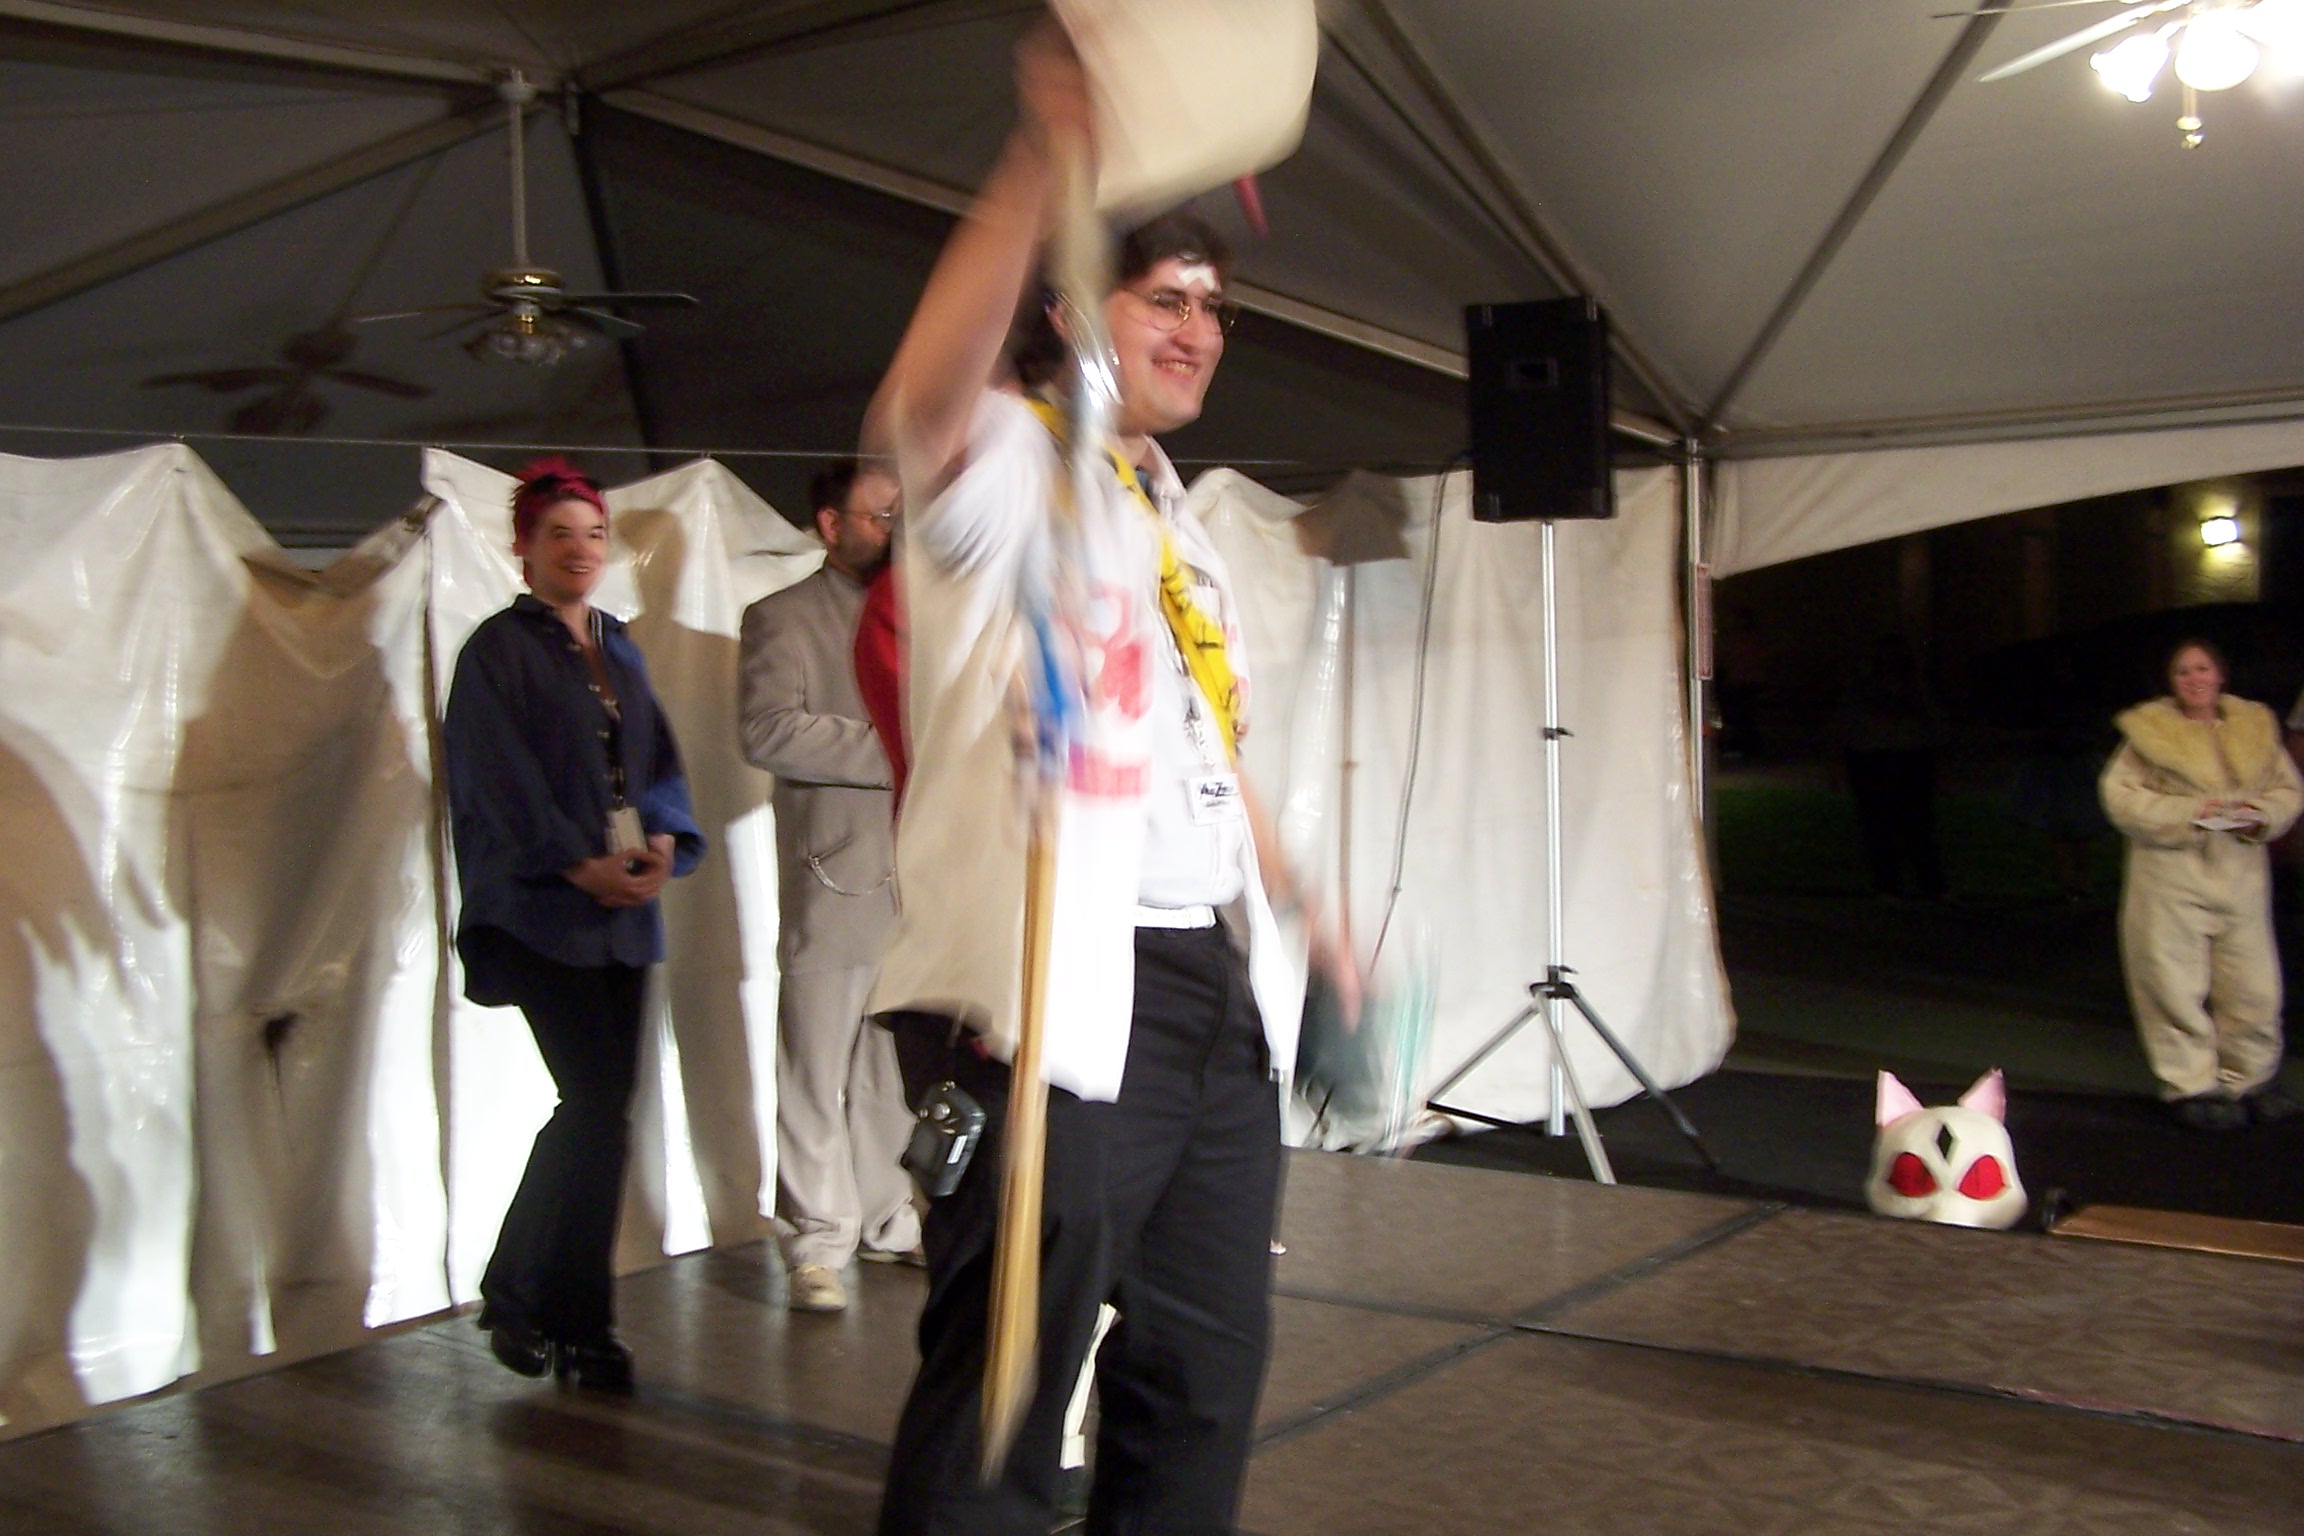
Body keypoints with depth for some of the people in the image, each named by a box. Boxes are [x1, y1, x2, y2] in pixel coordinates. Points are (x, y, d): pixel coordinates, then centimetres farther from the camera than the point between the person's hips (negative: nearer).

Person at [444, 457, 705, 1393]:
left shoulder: (618, 650, 18)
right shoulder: (499, 649, -1)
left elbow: (659, 758, 15)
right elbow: (500, 779, -8)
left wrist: (664, 840, -4)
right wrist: (578, 865, -16)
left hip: (623, 907, 6)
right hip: (541, 911, -6)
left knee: (605, 1105, 3)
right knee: (596, 1100, -13)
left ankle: (525, 1297, 16)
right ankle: (575, 1321, 1)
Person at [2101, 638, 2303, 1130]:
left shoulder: (2255, 727, 9)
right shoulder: (2150, 731, -1)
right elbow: (2120, 796, -6)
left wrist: (2262, 815, -8)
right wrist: (2185, 812, -16)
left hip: (2240, 872, 3)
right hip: (2171, 873, -3)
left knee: (2252, 984, 5)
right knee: (2177, 983, 0)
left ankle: (2250, 1079, 23)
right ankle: (2192, 1084, 11)